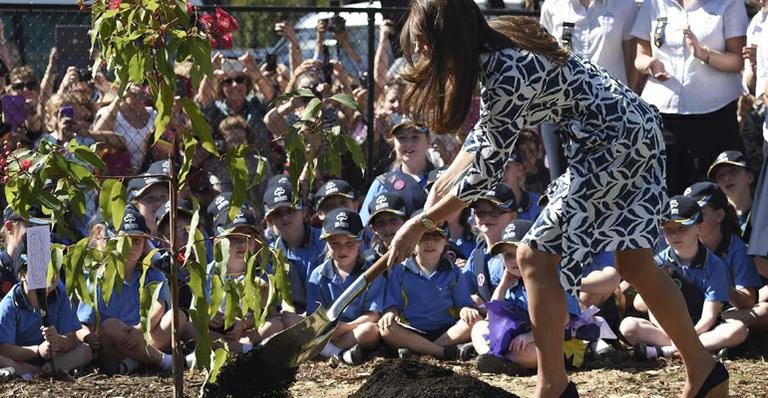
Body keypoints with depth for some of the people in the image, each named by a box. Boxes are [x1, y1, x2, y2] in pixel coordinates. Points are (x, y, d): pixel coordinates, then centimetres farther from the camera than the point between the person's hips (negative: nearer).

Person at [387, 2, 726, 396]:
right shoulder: (494, 52, 4)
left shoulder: (506, 76, -25)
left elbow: (488, 166, -18)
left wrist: (421, 223, -12)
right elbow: (484, 134, 19)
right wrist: (444, 183, 12)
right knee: (634, 264, 17)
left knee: (535, 256, -5)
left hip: (614, 140, -10)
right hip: (631, 128, 10)